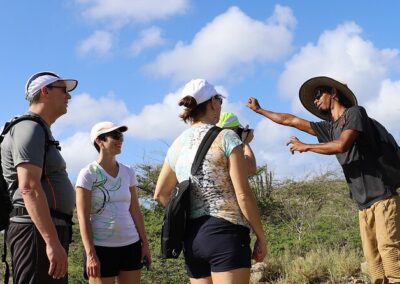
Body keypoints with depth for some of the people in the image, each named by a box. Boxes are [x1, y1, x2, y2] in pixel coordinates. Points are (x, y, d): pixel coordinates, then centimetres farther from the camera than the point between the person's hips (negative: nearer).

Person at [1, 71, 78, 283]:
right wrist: (53, 242, -27)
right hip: (38, 231, -10)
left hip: (44, 230, 10)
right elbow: (29, 188, -21)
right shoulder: (29, 128, -9)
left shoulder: (40, 131, 23)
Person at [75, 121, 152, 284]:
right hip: (101, 247, -5)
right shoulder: (88, 174, -5)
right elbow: (83, 218, -9)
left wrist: (145, 243, 7)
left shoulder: (128, 173, 9)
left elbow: (135, 211, 11)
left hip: (131, 245, 5)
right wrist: (90, 254, -15)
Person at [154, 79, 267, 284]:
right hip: (225, 232, -6)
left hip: (192, 236, 6)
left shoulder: (177, 145, 12)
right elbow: (243, 194, -10)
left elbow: (160, 194, 21)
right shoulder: (226, 137, -6)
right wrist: (261, 236, -1)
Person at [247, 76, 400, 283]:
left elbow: (342, 145, -16)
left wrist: (305, 147, -2)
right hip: (364, 204, 7)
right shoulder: (329, 127, 19)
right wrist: (259, 110, 36)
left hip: (382, 198, -7)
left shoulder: (355, 112, 0)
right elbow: (291, 121, 28)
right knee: (372, 256, -2)